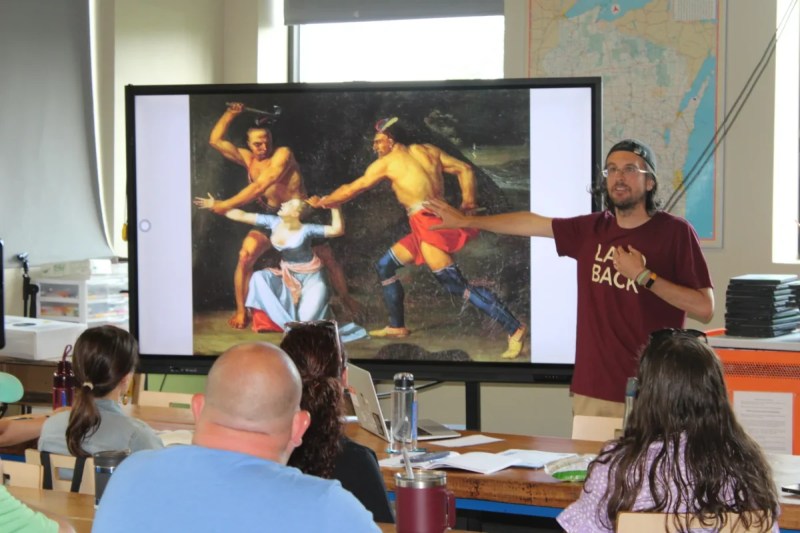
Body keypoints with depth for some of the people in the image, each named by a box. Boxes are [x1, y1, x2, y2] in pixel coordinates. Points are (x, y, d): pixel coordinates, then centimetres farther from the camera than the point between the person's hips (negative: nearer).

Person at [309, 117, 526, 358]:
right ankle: (397, 326, 25)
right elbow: (465, 169, 15)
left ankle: (514, 328, -19)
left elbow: (351, 190, 12)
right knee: (384, 266, 19)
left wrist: (321, 202, 25)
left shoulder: (386, 162, 3)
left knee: (456, 284, -14)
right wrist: (468, 199, 10)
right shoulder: (428, 151, 19)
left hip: (429, 223, -8)